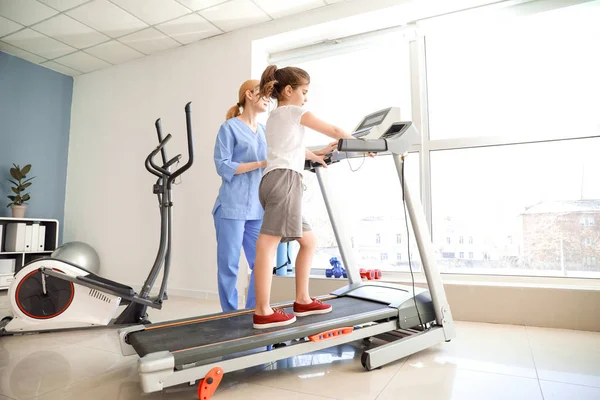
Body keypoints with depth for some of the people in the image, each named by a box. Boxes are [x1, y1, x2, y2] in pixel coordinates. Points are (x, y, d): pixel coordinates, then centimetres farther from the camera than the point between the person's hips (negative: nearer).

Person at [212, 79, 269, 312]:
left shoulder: (265, 131, 17)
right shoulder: (230, 127, -1)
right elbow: (223, 166, -9)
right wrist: (261, 164, -15)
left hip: (258, 209, 6)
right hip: (232, 207, -6)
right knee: (229, 265, 0)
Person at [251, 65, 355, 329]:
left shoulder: (274, 117, 30)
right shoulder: (293, 111, 5)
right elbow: (334, 132, 9)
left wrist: (314, 155, 43)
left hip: (276, 180, 10)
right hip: (284, 179, -9)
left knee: (308, 241, 13)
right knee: (268, 242, -14)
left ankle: (302, 301, 17)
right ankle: (263, 312, -13)